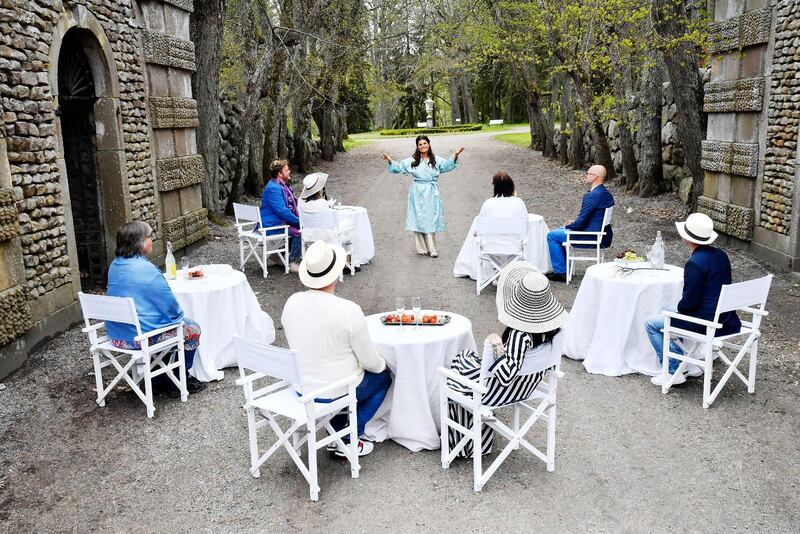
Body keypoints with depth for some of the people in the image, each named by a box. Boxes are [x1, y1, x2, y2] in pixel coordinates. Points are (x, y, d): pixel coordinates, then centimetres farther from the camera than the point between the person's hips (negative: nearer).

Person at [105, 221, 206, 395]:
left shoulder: (115, 266, 4)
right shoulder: (146, 269, -21)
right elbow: (170, 306, -15)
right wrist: (179, 315, 7)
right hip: (141, 336, -9)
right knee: (193, 330, 9)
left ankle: (160, 377, 33)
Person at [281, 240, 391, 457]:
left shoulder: (292, 302, -9)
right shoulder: (349, 311, -25)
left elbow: (300, 346, 6)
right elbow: (370, 361, -14)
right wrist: (382, 364, 9)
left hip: (301, 387, 6)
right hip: (336, 392, -5)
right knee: (383, 376, 21)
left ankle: (338, 432, 28)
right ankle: (348, 440, 13)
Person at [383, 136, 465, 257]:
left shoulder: (436, 160, 5)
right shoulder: (412, 161, 5)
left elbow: (447, 165, -8)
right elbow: (399, 167, 5)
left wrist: (455, 154, -23)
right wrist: (390, 161, -11)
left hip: (431, 194, 0)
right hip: (417, 193, 0)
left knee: (431, 220, 2)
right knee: (418, 220, 1)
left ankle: (432, 249, 9)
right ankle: (422, 248, 9)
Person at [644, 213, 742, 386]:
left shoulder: (695, 263, -23)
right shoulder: (721, 255, 4)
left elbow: (689, 301, -21)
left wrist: (679, 309, 2)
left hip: (707, 323, -9)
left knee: (651, 324, 3)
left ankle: (673, 371, 6)